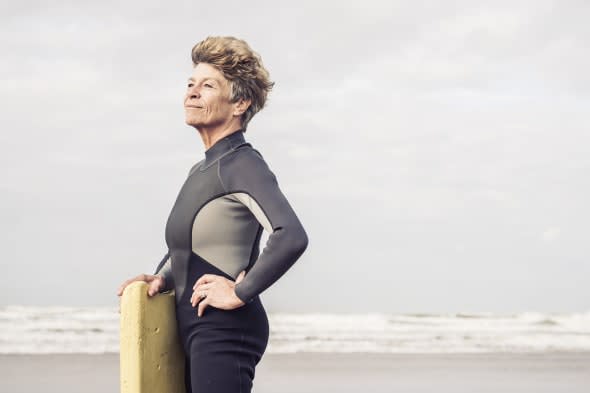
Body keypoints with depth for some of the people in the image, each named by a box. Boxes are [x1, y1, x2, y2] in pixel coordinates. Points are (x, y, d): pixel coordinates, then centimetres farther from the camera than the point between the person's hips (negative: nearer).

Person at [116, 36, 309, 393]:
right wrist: (161, 279, 11)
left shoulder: (242, 164, -12)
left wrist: (240, 293, -20)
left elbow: (291, 237, -27)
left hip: (226, 332, -10)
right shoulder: (201, 171, 16)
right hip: (198, 333, 10)